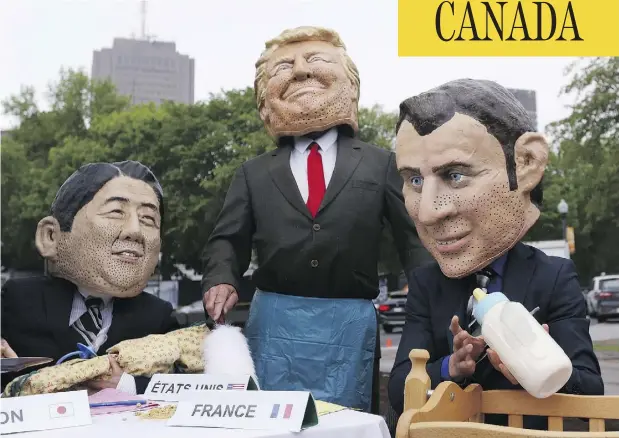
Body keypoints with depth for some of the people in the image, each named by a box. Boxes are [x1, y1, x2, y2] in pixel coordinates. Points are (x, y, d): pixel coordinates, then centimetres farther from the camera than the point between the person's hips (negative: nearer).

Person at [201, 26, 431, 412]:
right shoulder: (255, 173, 13)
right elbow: (228, 240, 12)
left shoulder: (381, 164, 9)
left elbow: (414, 235, 6)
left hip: (351, 326, -1)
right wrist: (222, 281, -9)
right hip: (275, 324, 1)